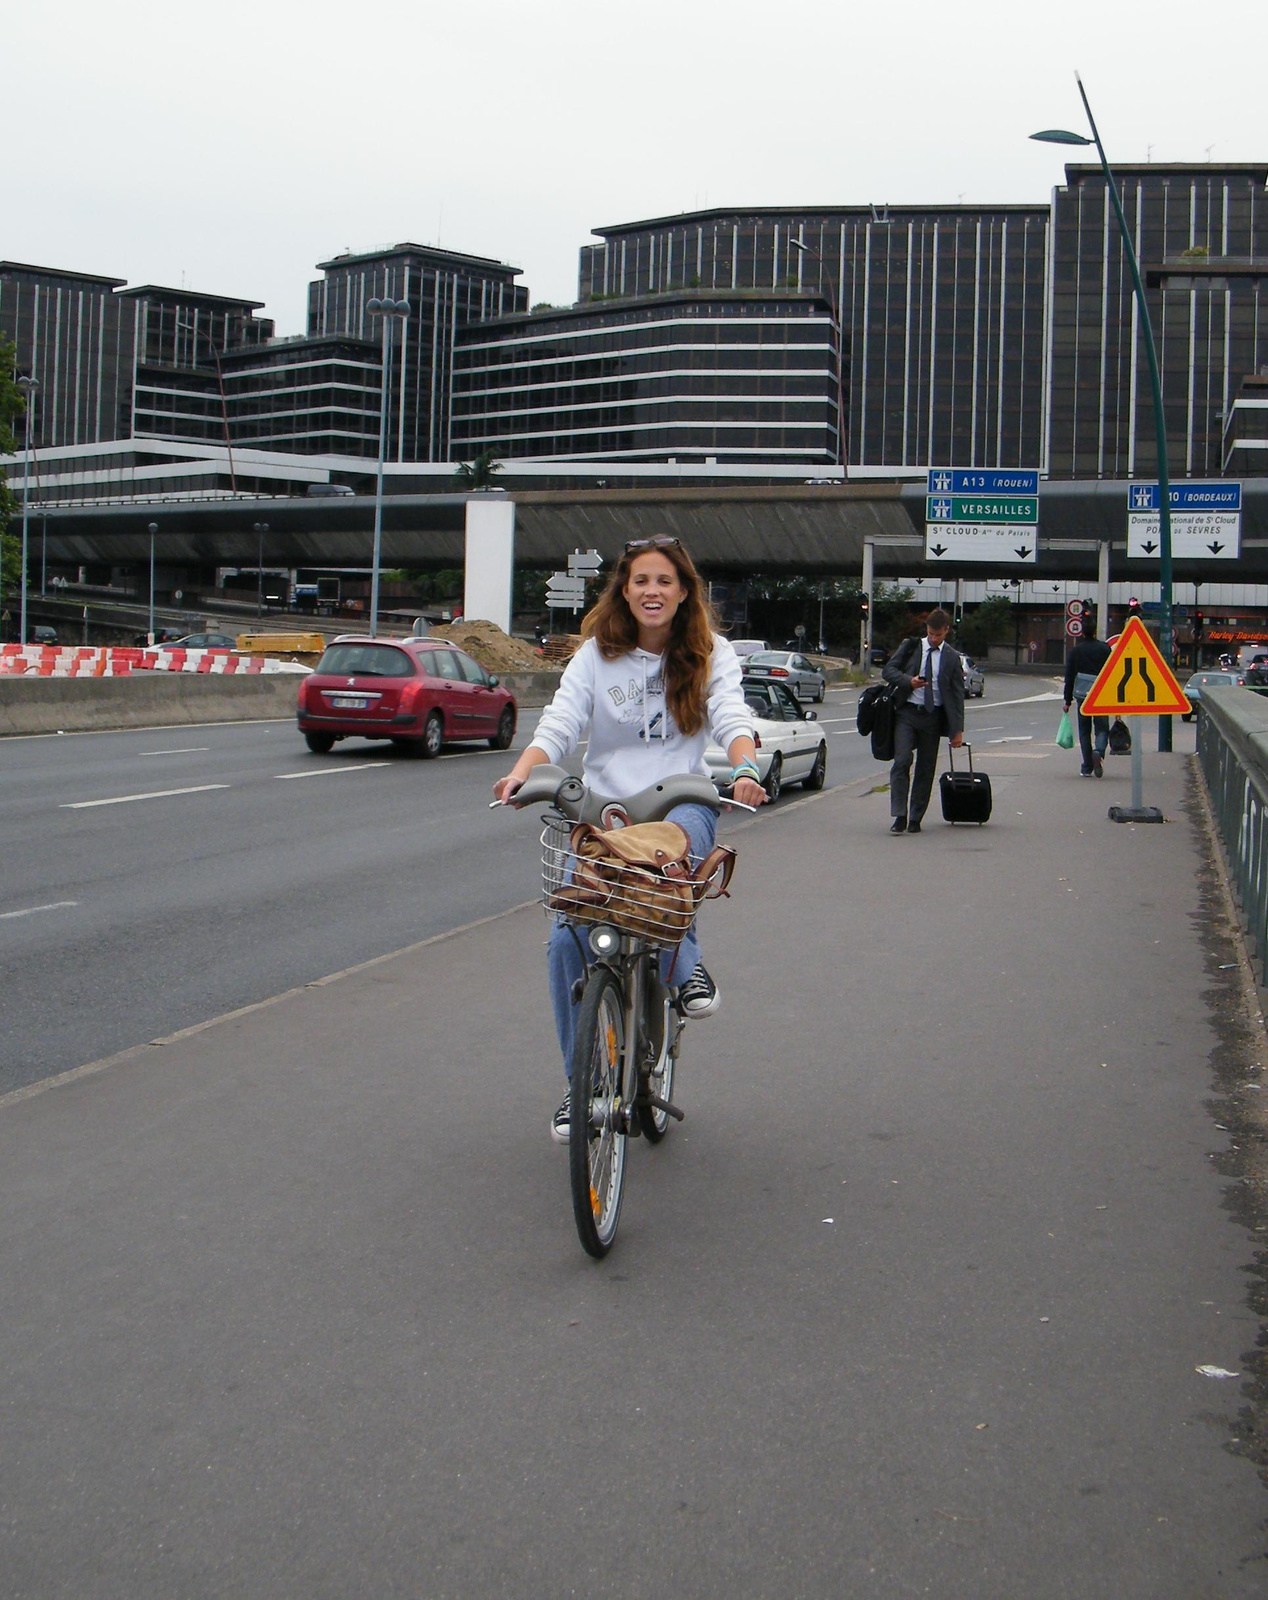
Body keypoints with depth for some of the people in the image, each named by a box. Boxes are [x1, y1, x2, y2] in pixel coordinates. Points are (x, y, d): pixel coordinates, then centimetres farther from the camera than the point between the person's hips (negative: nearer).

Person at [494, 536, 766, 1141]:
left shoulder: (710, 654, 6)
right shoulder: (596, 655, 5)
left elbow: (732, 717, -9)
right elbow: (559, 724, -5)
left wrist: (744, 768, -32)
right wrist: (522, 771, -26)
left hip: (681, 803, -1)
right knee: (566, 939, -14)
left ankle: (684, 962, -13)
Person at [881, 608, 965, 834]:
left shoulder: (952, 658, 5)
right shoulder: (910, 647, 5)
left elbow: (957, 694, 5)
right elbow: (887, 670, 3)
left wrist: (958, 729, -1)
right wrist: (908, 680, -17)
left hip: (933, 717, 1)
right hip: (907, 713, -1)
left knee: (926, 769, 4)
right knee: (902, 762, -15)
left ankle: (915, 819, 13)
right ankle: (899, 816, -14)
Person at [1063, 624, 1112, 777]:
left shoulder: (1075, 650, 2)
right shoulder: (1104, 648, 0)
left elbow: (1069, 677, 4)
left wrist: (1068, 701, 9)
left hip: (1082, 695, 1)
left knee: (1084, 731, 9)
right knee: (1102, 728, 7)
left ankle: (1087, 767, 6)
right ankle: (1098, 751, -24)